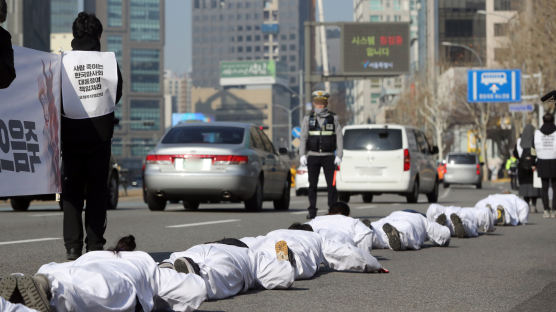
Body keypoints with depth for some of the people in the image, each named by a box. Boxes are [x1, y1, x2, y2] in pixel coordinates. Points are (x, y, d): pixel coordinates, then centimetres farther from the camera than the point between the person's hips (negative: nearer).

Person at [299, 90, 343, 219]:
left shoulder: (334, 118, 6)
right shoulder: (308, 119, 7)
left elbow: (339, 138, 3)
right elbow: (303, 138, 2)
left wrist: (339, 156, -6)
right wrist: (302, 155, -9)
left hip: (329, 156, -1)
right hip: (313, 156, 1)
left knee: (331, 184, -5)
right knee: (312, 185, 1)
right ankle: (312, 211, 6)